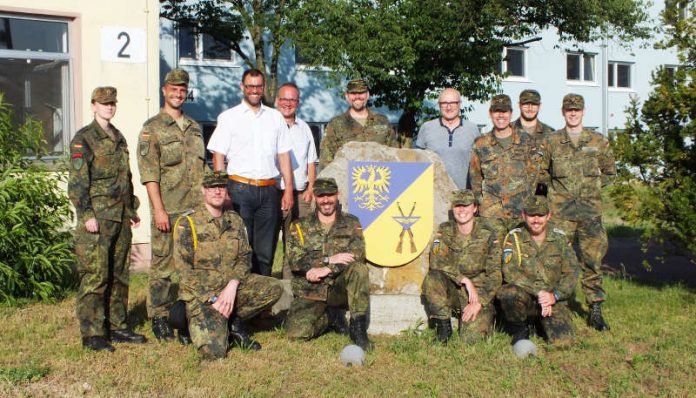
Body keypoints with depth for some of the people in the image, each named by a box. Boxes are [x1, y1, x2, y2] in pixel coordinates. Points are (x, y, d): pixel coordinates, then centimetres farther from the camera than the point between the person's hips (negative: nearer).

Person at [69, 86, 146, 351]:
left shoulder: (118, 138, 17)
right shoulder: (84, 138, -6)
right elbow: (77, 181, -11)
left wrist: (132, 209, 20)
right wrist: (87, 215, -18)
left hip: (121, 217, 8)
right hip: (97, 217, -7)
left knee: (119, 275, 12)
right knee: (94, 277, -6)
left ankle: (117, 327, 21)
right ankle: (92, 334, -1)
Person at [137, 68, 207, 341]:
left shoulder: (195, 128, 17)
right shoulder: (152, 128, -2)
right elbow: (149, 173, -9)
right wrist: (159, 209, -16)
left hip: (196, 208, 6)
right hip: (168, 210, -5)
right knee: (163, 264, -1)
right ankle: (159, 318, 8)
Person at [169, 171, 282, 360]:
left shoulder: (235, 220, 9)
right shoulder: (186, 223, -8)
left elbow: (245, 257, 6)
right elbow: (184, 271, -11)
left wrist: (232, 286, -14)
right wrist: (212, 300, -18)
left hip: (230, 287, 5)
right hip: (199, 293, -5)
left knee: (274, 288, -17)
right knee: (213, 351, -23)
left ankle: (232, 323, -1)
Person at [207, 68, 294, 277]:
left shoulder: (276, 117, 14)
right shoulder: (228, 117, 5)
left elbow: (284, 156, 14)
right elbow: (218, 157, 1)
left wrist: (288, 190, 6)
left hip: (269, 190, 3)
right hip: (240, 189, -3)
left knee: (266, 250, 5)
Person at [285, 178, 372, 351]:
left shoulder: (351, 223, 8)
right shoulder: (300, 226, 8)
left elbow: (357, 255, -9)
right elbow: (295, 260, -7)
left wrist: (326, 270, -20)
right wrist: (329, 260, -17)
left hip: (339, 289, 0)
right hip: (310, 292, 1)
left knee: (359, 269, -30)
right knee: (297, 333, -22)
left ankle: (358, 327, -20)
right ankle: (328, 319, 10)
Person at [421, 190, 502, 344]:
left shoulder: (489, 235, -5)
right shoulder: (444, 231, 0)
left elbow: (495, 275, -7)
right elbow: (436, 262, -13)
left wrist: (479, 302, -17)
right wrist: (465, 280, -22)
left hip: (479, 292, -2)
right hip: (452, 289, 2)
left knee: (471, 338, -21)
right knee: (432, 279, -30)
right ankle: (443, 325, -12)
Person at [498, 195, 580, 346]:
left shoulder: (560, 238, 5)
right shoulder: (514, 237, -3)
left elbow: (572, 273, 0)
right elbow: (510, 272, -16)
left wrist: (554, 296, -17)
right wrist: (539, 292, -24)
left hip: (553, 301, 2)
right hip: (523, 296, -2)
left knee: (563, 340, -19)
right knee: (508, 293, -36)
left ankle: (543, 321, 16)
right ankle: (520, 331, -5)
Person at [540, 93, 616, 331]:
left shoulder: (598, 142, 8)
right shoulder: (551, 142, 6)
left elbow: (609, 172, 18)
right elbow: (541, 171, 15)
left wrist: (593, 187, 7)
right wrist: (555, 190, 5)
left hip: (590, 209, 1)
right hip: (560, 210, -1)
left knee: (592, 262, 2)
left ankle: (595, 311, 10)